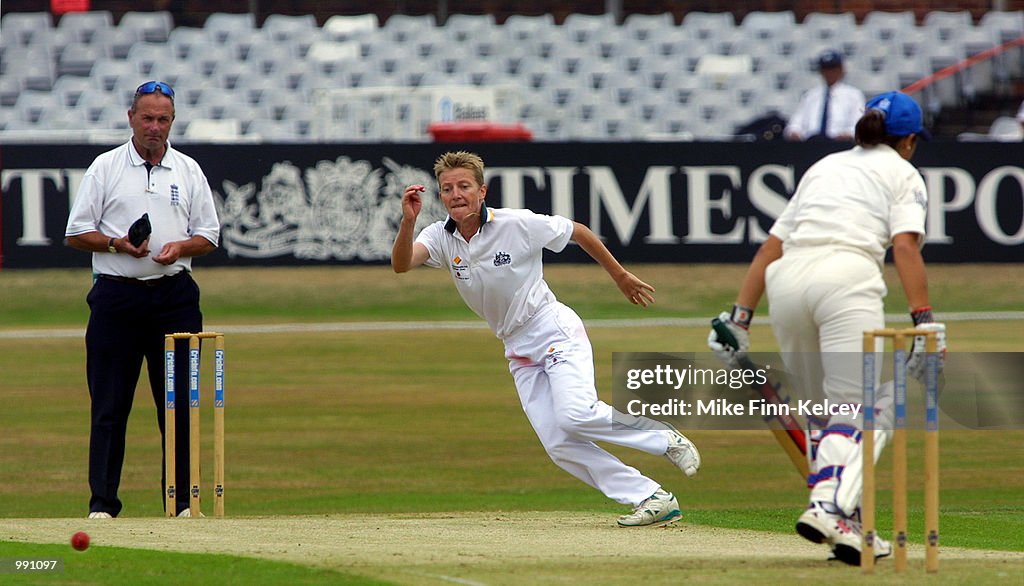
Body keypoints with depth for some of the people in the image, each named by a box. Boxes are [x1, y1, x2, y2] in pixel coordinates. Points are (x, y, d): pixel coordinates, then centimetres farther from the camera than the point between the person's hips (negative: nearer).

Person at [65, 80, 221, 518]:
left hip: (174, 296, 2)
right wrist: (116, 243, -13)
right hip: (116, 296, -2)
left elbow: (209, 235, 12)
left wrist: (180, 246, -9)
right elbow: (76, 233, 4)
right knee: (109, 403, -3)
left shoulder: (188, 171, 11)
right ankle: (102, 501, 0)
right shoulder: (105, 168, 5)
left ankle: (182, 499, 4)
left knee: (179, 400, -1)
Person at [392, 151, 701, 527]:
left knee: (575, 415, -27)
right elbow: (401, 264, -23)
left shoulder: (519, 224, -15)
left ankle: (664, 440, -5)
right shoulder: (440, 238, -5)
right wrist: (408, 221, -42)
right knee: (559, 446, -6)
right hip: (518, 351, 5)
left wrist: (621, 277, 9)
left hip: (555, 330, -5)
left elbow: (577, 232, 0)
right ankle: (651, 499, -3)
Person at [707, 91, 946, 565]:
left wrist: (740, 317, 20)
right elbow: (905, 246, -2)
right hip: (845, 276, -5)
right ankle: (831, 507, -30)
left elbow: (770, 246, 24)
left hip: (785, 279, 5)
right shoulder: (902, 172, 17)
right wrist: (924, 322, -10)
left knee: (830, 413, 16)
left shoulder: (823, 167, 31)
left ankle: (846, 524, 5)